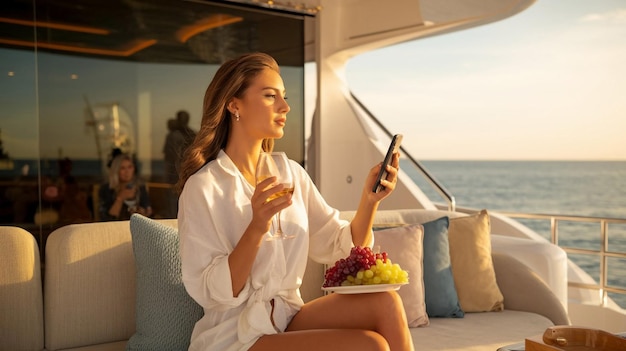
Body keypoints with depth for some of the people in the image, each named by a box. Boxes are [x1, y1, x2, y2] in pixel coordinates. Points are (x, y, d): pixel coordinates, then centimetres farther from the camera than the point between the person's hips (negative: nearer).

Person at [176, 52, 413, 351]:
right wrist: (256, 228, -30)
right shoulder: (203, 186, -13)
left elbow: (343, 248, 2)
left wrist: (369, 200, -15)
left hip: (288, 318, 6)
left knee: (385, 303, -16)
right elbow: (213, 293, -17)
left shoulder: (293, 174, 5)